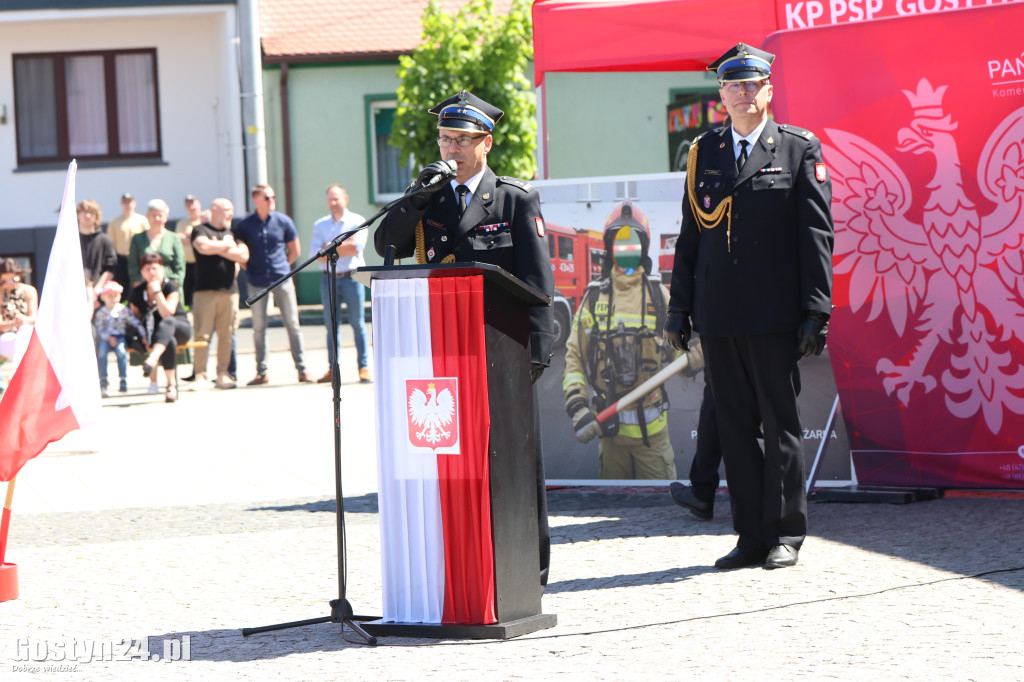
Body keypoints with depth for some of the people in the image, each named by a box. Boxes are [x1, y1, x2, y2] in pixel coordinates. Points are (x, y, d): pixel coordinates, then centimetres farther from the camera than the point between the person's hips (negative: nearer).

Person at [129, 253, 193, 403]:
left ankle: (153, 359, -64)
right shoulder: (137, 292, 3)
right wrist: (144, 337, -10)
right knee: (170, 341, -37)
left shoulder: (171, 287, -5)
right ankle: (171, 385, -39)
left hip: (180, 328, -1)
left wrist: (157, 291, -22)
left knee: (167, 322, -40)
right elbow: (136, 319, 7)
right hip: (154, 333, 1)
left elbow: (167, 314, -19)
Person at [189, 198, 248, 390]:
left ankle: (223, 374, 9)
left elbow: (243, 255, 4)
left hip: (230, 290, 4)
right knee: (202, 334, -8)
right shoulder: (200, 230, 7)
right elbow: (204, 247, -14)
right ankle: (201, 376, -6)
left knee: (226, 334, 2)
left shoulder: (233, 233, 20)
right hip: (206, 290, -4)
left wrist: (218, 248, -2)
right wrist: (228, 245, 1)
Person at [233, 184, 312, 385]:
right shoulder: (245, 224, -2)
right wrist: (249, 267, 7)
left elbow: (295, 250, 13)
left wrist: (282, 266, 11)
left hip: (282, 279, 0)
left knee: (292, 324, 0)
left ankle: (302, 370, 4)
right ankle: (261, 372, 9)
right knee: (259, 327, 3)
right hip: (257, 282, 0)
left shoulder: (283, 221, 1)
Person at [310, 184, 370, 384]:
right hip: (328, 278, 3)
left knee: (358, 323, -4)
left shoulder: (357, 221, 4)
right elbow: (315, 253, 0)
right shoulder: (320, 225, 12)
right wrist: (343, 247, -8)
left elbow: (356, 247, -12)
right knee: (331, 325, 3)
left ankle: (363, 367, -2)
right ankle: (332, 368, 6)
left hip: (352, 277, -3)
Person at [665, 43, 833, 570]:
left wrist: (816, 311, -9)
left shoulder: (800, 151, 2)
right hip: (718, 315, 4)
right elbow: (690, 235, 15)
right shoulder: (703, 153, 13)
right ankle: (751, 536, 12)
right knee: (734, 427, 6)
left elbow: (816, 235, -2)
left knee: (781, 423, 0)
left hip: (774, 314, -4)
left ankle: (786, 534, 8)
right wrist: (679, 307, 10)